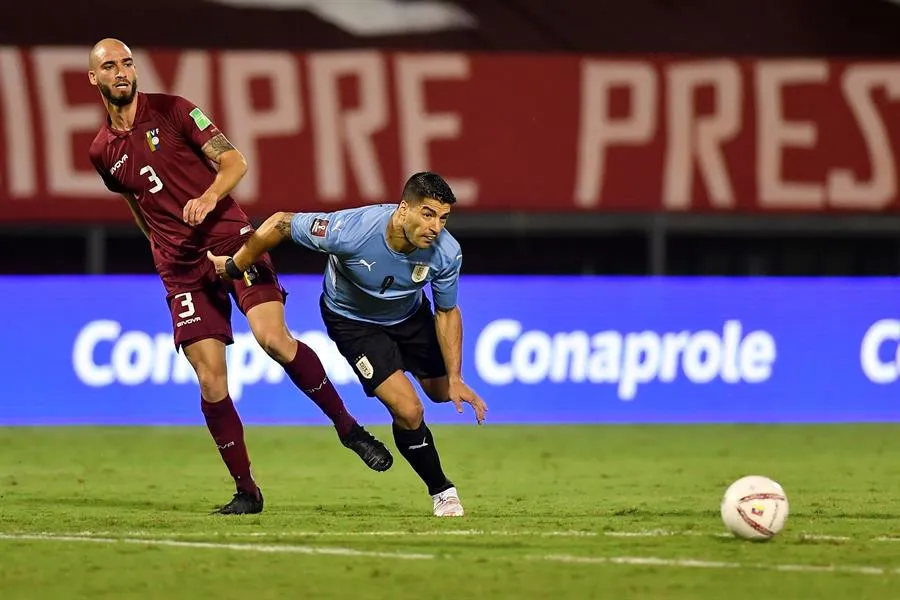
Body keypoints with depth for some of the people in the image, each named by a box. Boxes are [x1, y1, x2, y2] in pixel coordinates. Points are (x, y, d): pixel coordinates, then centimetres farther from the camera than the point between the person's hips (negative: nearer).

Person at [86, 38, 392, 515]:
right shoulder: (102, 152, 11)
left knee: (273, 338, -21)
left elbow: (233, 162, -3)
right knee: (210, 381, -7)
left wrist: (210, 197, -22)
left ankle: (347, 427, -5)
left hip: (231, 241, -3)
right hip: (182, 269, 3)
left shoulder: (171, 111, 1)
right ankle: (245, 490, 4)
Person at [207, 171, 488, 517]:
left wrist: (455, 379, -14)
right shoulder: (352, 230, -41)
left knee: (441, 392, 19)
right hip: (353, 319, -4)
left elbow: (447, 312, -11)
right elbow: (281, 223, -25)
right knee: (409, 412, -15)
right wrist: (234, 267, -13)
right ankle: (442, 492, 9)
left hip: (410, 314, 4)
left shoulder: (447, 252, -29)